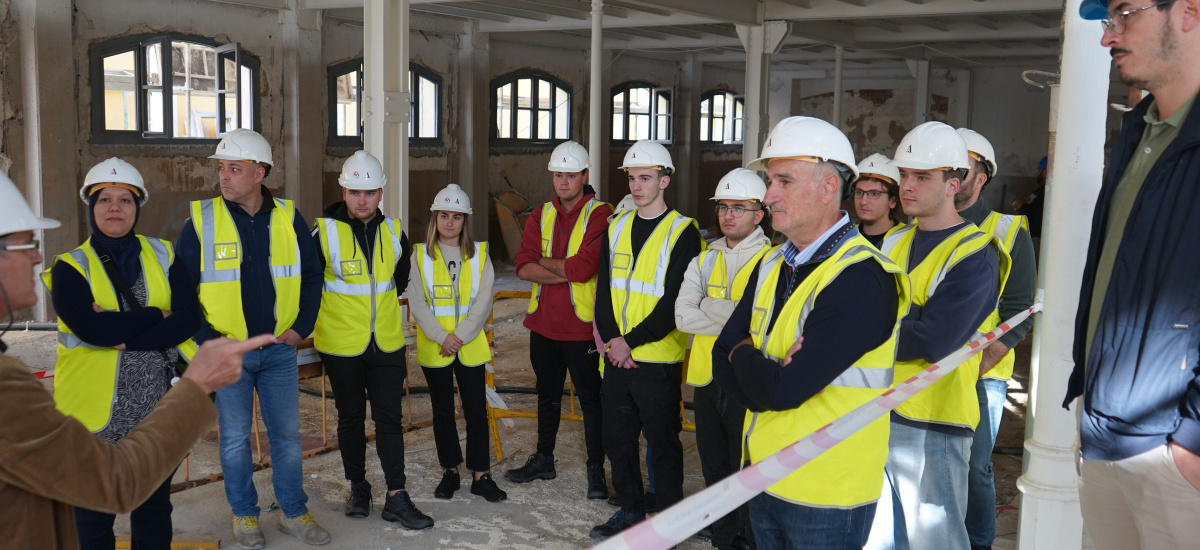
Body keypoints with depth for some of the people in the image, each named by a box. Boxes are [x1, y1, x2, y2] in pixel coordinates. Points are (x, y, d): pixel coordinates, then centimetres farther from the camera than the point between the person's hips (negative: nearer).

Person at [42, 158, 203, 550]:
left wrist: (124, 335, -18)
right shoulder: (71, 267, -3)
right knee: (93, 516, 12)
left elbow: (189, 319, -9)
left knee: (154, 510, 17)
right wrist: (156, 316, -14)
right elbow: (91, 328, -20)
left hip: (156, 406, 2)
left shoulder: (163, 257, 3)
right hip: (96, 410, -2)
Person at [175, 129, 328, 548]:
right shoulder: (201, 221, -6)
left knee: (287, 434, 9)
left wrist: (301, 326, 1)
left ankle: (294, 513, 24)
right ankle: (244, 515, 26)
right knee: (235, 437, 8)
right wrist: (208, 337, -9)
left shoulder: (288, 219, -1)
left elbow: (312, 274, 9)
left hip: (280, 349, 2)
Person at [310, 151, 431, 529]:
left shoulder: (394, 231, 3)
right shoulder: (324, 232, -10)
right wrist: (339, 312, 3)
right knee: (351, 417, 11)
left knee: (390, 417, 2)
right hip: (341, 345, -2)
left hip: (387, 343, 3)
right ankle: (358, 489, 27)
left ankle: (396, 497, 7)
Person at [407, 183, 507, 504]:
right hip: (433, 348, 0)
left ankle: (481, 475, 12)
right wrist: (442, 337, -14)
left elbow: (483, 302, -3)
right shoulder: (420, 255, 2)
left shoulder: (479, 254, 3)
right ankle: (450, 471, 23)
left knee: (476, 411, 2)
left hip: (471, 347, 0)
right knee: (442, 411, 10)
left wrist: (460, 337, -13)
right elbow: (417, 303, -4)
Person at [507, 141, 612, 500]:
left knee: (591, 399, 3)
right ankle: (544, 460, 34)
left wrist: (544, 262, -7)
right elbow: (523, 267, -3)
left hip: (582, 325, -6)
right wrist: (566, 271, -14)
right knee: (547, 395, 19)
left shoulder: (600, 215, -9)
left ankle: (596, 470, 15)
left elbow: (583, 268, -22)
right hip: (543, 322, 6)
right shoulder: (541, 215, 8)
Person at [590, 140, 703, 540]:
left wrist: (631, 341, -15)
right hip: (616, 356, 6)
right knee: (617, 436, 14)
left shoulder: (683, 232, -8)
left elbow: (675, 302, -14)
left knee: (662, 442, 6)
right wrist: (611, 339, -6)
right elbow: (604, 289, 8)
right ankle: (630, 508, 31)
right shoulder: (616, 227, 10)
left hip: (658, 359, -6)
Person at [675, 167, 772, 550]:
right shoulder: (703, 261, 10)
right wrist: (737, 317, -14)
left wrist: (711, 307, -15)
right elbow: (683, 317, -3)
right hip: (707, 379, 6)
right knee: (714, 470, 16)